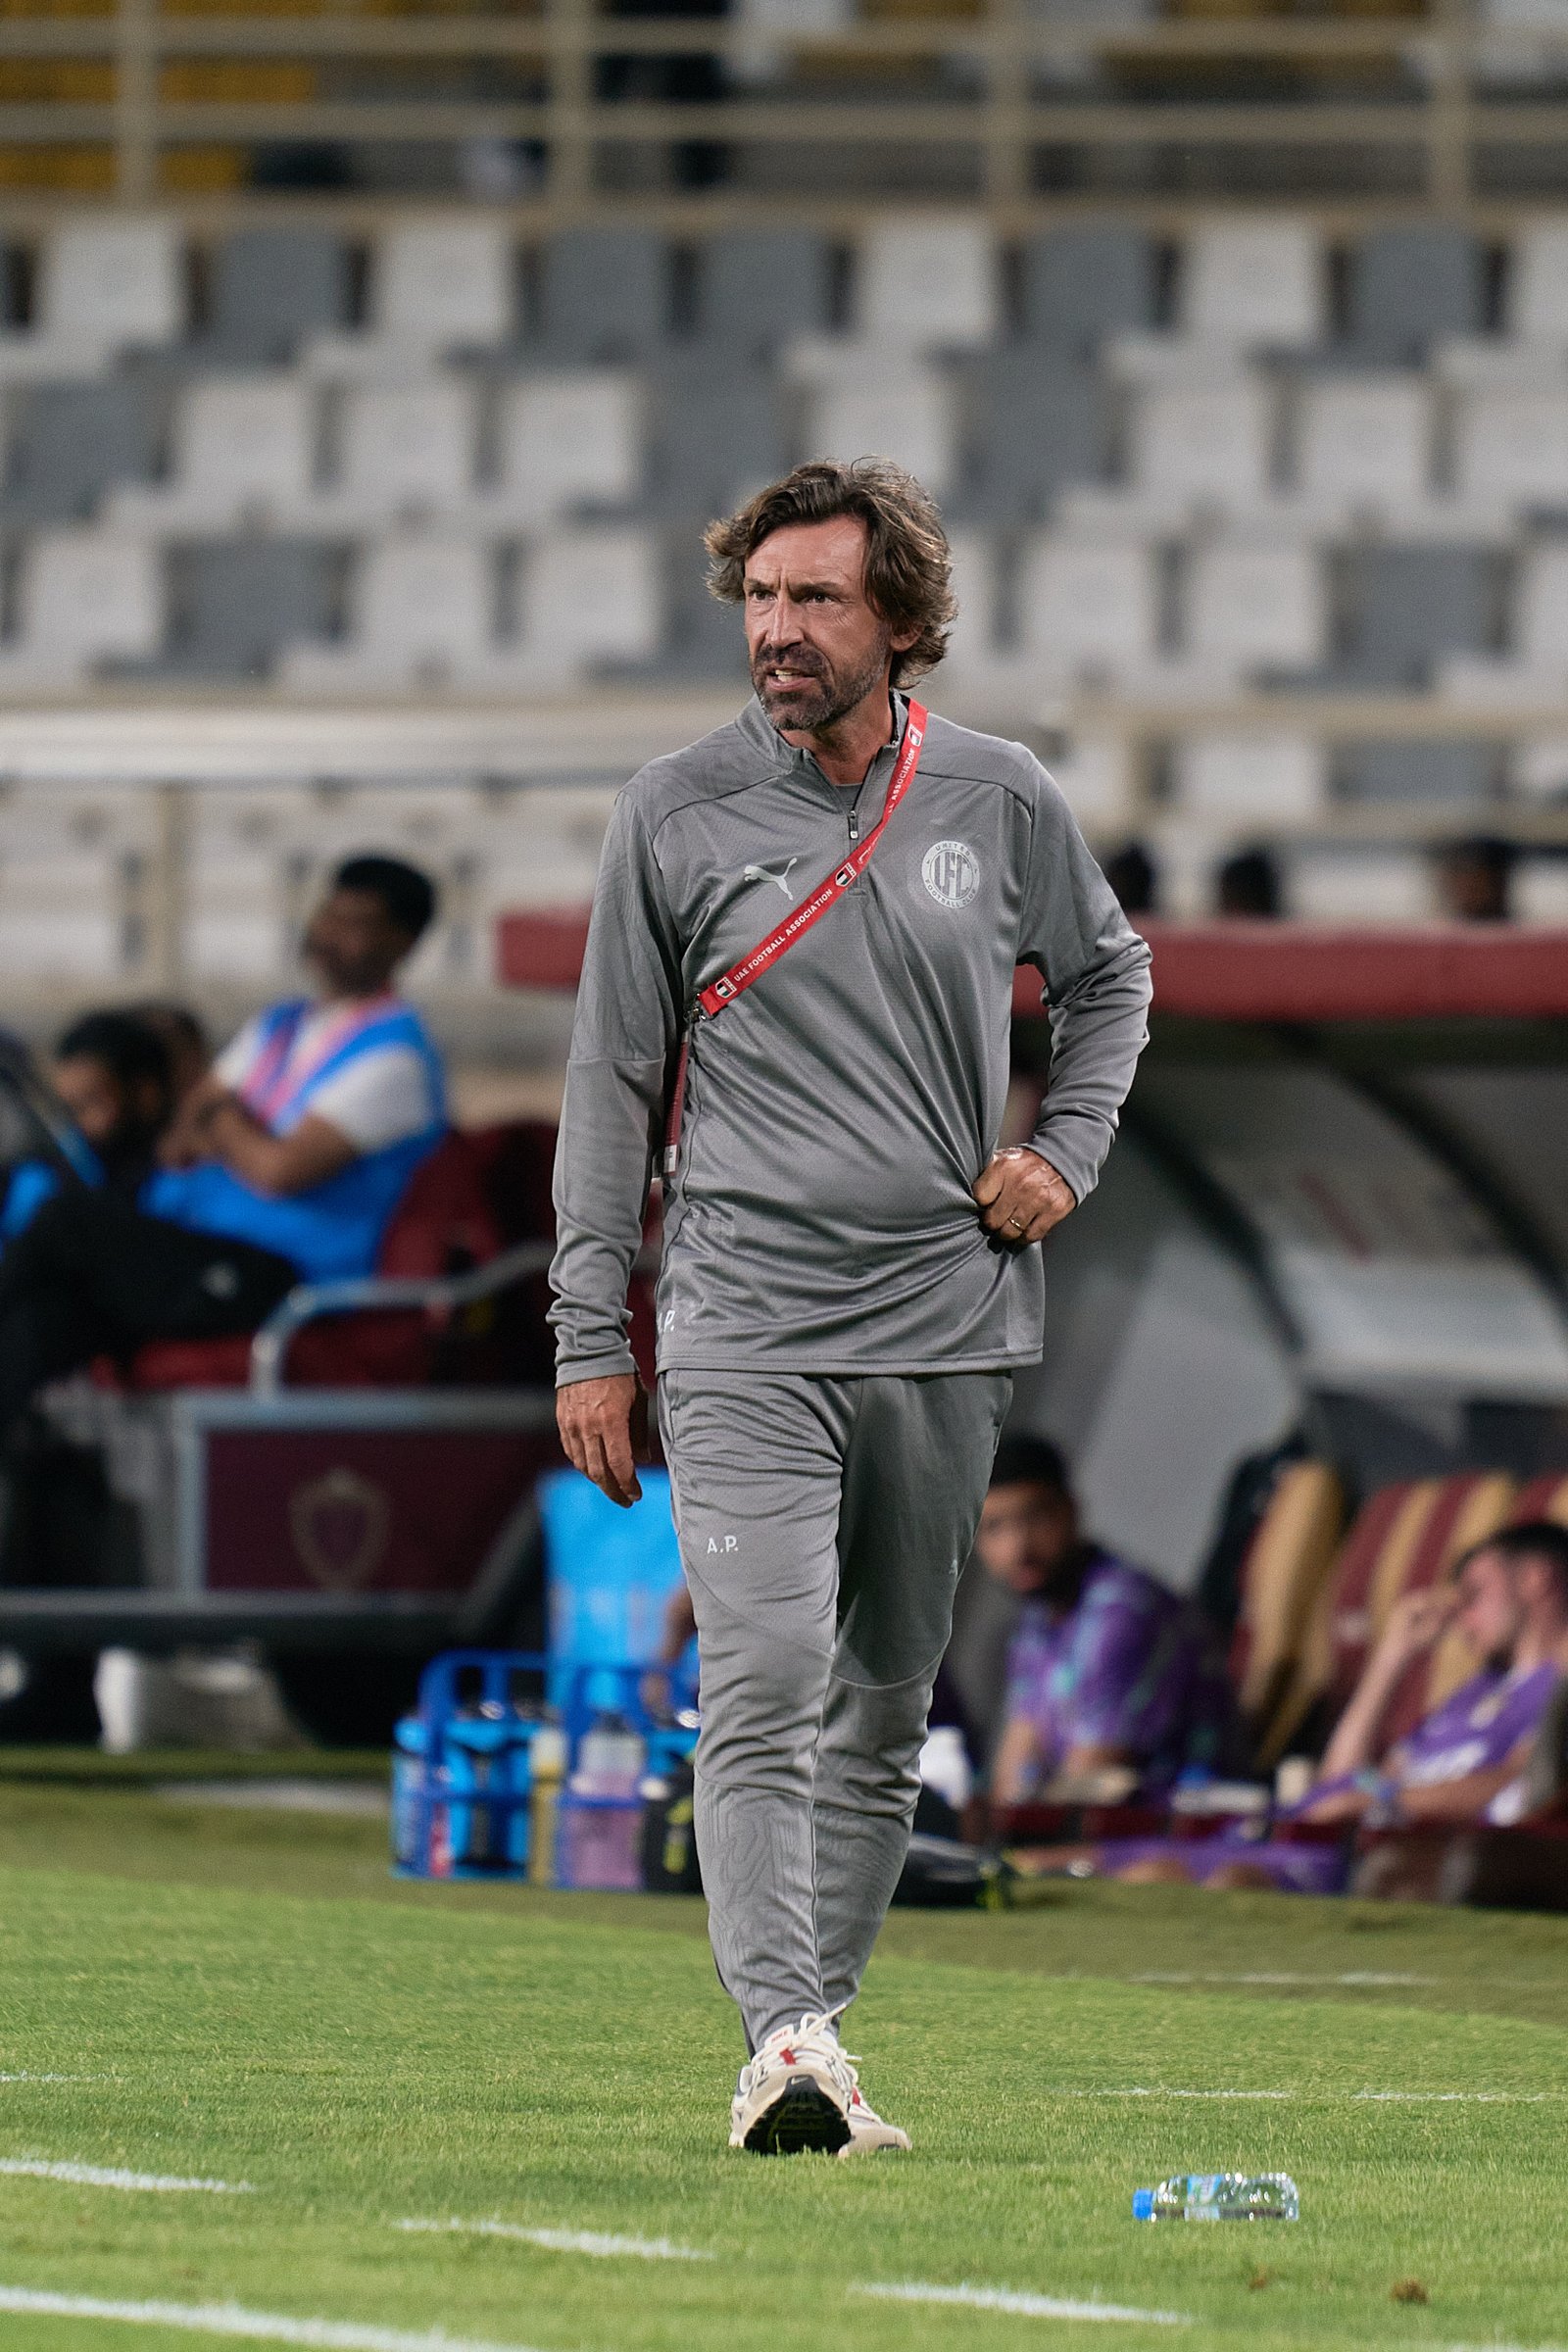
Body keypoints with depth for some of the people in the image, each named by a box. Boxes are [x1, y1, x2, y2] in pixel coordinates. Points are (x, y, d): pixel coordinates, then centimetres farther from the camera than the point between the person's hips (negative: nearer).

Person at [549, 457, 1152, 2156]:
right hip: (744, 1336, -3)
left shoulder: (1001, 802, 4)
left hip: (947, 1324, 3)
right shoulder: (677, 815, 0)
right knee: (764, 1685, -16)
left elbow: (1107, 975, 23)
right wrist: (590, 1341, 2)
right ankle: (782, 2041, -24)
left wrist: (1066, 1151, 6)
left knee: (885, 1707, 7)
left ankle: (825, 2020, 16)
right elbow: (610, 1082, 5)